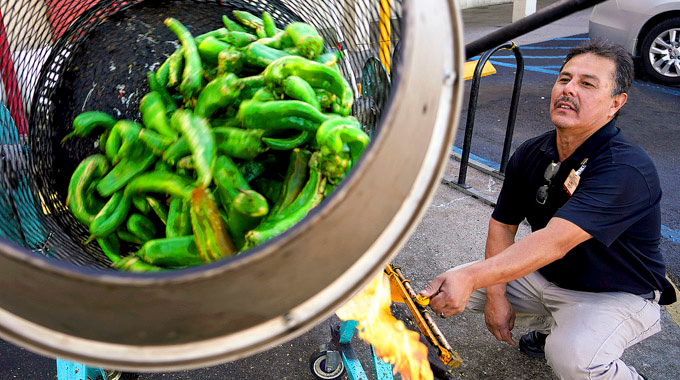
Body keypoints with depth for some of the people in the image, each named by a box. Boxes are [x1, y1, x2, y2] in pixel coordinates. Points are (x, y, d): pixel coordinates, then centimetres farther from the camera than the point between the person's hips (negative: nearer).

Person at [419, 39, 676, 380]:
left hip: (616, 295, -7)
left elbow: (555, 241, -40)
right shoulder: (531, 154, -6)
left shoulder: (628, 169, -28)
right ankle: (548, 324, 17)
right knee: (449, 287, -3)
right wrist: (496, 295, -12)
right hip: (545, 276, 7)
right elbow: (502, 225, -1)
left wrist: (471, 278, -50)